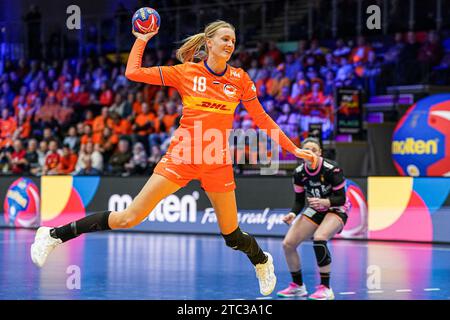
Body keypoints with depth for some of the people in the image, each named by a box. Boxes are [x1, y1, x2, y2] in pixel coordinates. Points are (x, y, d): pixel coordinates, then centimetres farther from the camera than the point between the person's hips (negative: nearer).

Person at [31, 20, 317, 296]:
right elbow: (133, 73, -1)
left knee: (232, 235, 8)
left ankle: (262, 261, 43)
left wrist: (293, 149, 8)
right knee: (130, 218, -10)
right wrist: (142, 40, 5)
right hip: (183, 155, -2)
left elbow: (261, 118, 10)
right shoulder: (186, 72, -2)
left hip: (218, 163, 2)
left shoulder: (239, 79, 2)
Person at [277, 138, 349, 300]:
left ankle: (326, 289, -26)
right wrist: (293, 214, -22)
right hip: (315, 210, 6)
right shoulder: (299, 173, -11)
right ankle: (298, 286, 18)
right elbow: (299, 201, -1)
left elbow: (341, 198, -21)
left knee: (319, 238, -34)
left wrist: (323, 201, -39)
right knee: (288, 244, -4)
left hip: (336, 210, -6)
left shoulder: (332, 169, -24)